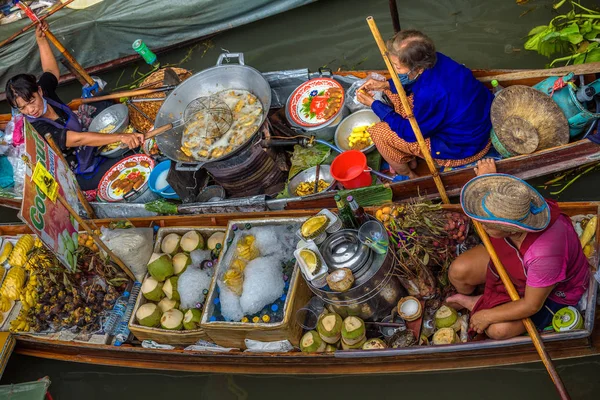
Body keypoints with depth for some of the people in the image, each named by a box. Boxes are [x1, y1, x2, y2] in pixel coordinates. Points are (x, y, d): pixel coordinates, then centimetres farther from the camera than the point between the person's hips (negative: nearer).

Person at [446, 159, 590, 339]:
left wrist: (487, 316, -21)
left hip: (553, 292, -6)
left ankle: (474, 303, 9)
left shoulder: (544, 254, -47)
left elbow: (532, 306, -30)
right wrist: (488, 177, -12)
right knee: (458, 270, -9)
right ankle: (466, 298, 26)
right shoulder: (510, 210, -30)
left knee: (498, 329, -23)